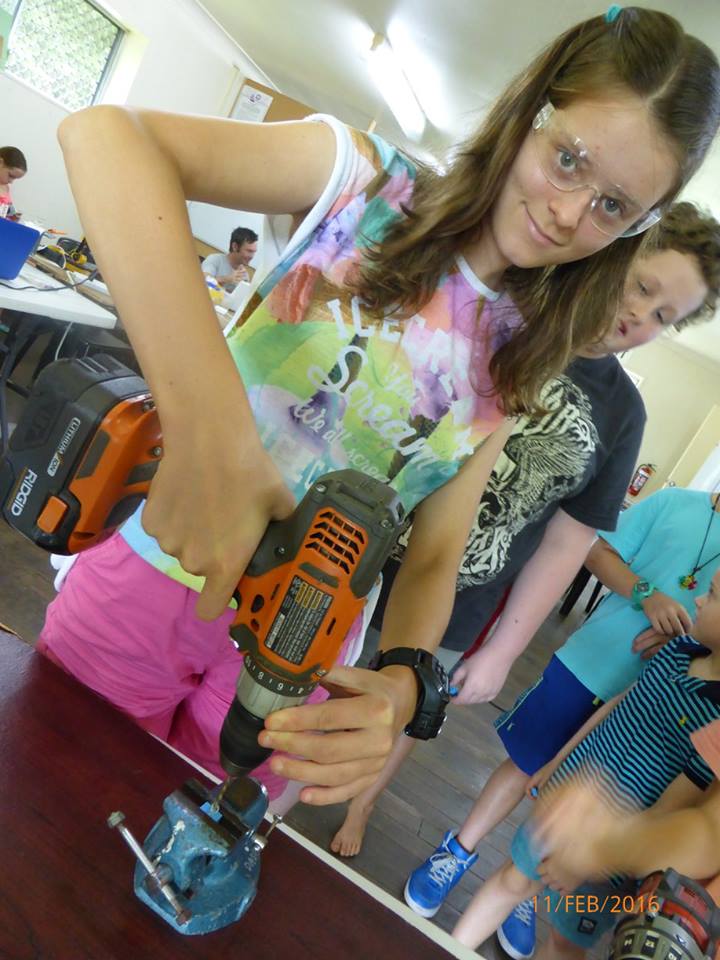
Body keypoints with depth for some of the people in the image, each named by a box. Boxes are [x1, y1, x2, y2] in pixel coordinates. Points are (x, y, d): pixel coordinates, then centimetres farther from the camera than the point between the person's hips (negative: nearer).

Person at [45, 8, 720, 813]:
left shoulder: (517, 360, 1)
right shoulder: (366, 179, -10)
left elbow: (436, 554, -5)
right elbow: (105, 133, -26)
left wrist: (403, 683, -25)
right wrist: (205, 420, -41)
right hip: (159, 573, -1)